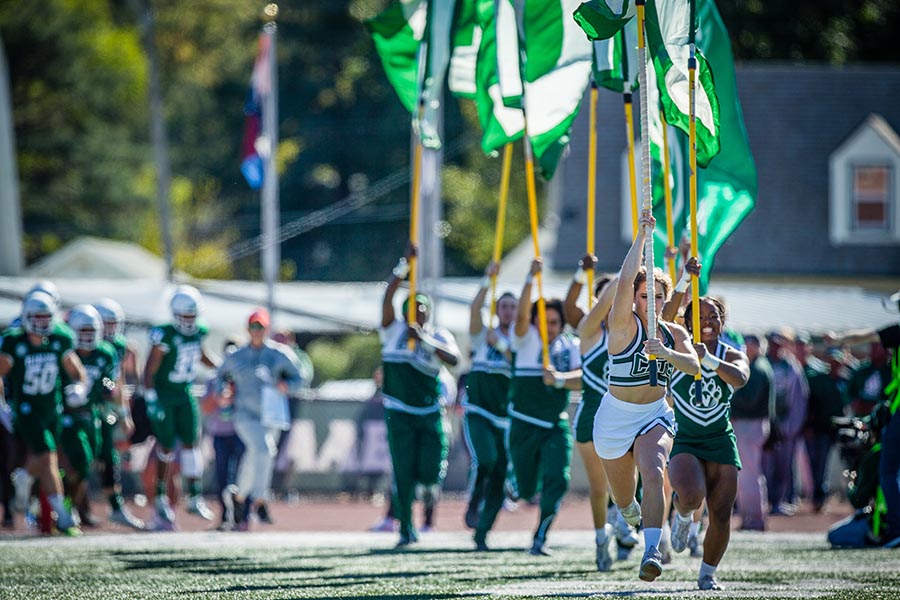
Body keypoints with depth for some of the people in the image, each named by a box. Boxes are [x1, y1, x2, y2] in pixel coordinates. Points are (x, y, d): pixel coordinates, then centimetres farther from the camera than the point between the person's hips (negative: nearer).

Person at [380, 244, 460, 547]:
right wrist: (405, 265, -20)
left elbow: (454, 360, -16)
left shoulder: (440, 337, 4)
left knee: (430, 474, -7)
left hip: (430, 412, 1)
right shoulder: (394, 331, 2)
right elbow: (387, 297, -13)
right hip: (400, 412, -1)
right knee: (403, 473, -5)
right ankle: (406, 529, 6)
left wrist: (425, 340, -24)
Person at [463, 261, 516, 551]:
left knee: (499, 477, 0)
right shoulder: (483, 336, 5)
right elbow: (474, 309, -14)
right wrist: (488, 280, -23)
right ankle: (473, 503, -3)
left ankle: (481, 533, 10)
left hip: (504, 417, 3)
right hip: (477, 412, -3)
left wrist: (501, 346, -16)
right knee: (485, 459, -28)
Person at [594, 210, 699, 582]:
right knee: (623, 499, 11)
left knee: (653, 474, -28)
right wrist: (642, 237, -23)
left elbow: (694, 366, -12)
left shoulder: (674, 334, 3)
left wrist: (667, 354, -30)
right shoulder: (625, 325, -9)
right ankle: (634, 517, 50)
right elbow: (625, 281, -23)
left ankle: (652, 552, -37)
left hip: (656, 416, 1)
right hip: (616, 417, -1)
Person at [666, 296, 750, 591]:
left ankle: (707, 573, 19)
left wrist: (709, 360, -36)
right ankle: (683, 517, 10)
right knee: (691, 496, -29)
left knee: (721, 514, -3)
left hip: (721, 442, 2)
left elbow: (740, 378, -21)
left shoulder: (733, 356, 0)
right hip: (684, 442, -2)